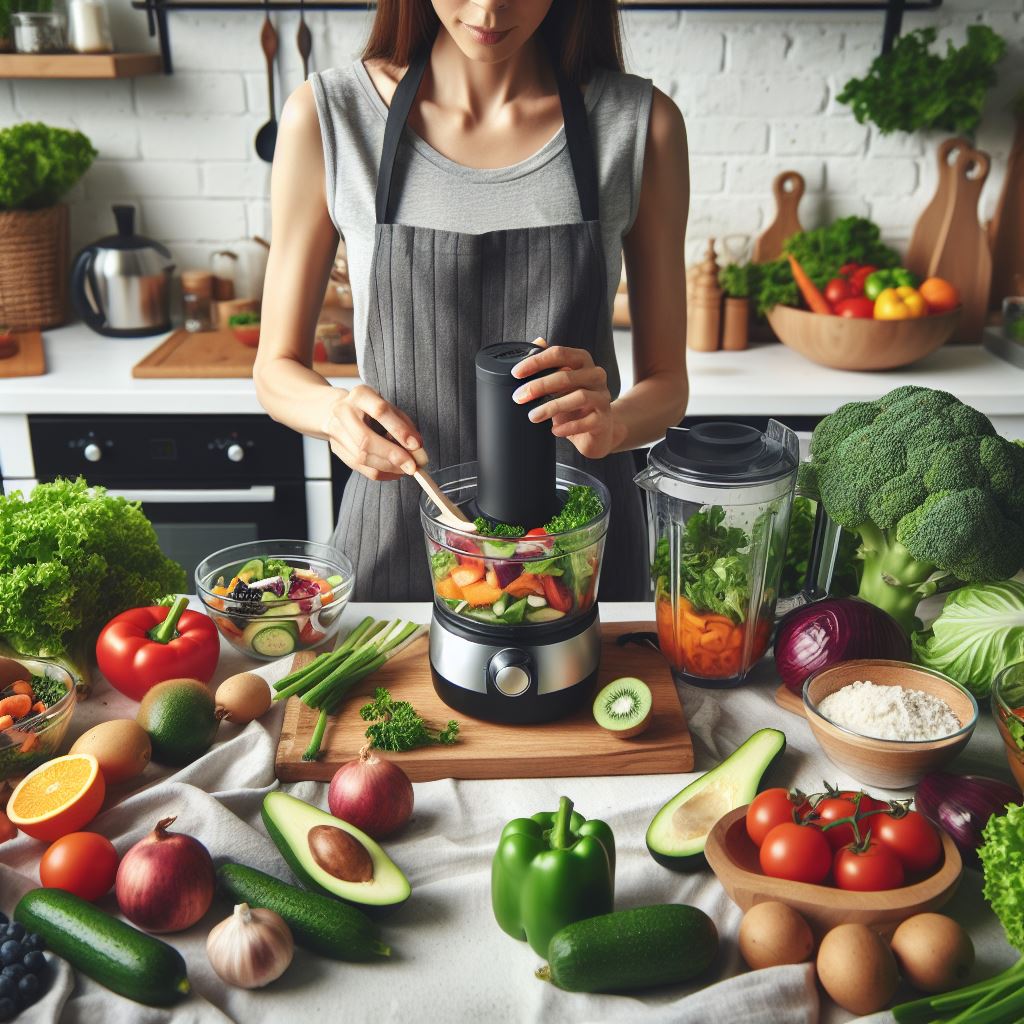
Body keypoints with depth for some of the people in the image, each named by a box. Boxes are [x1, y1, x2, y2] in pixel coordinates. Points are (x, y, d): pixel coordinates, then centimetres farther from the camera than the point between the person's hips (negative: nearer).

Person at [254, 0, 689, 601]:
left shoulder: (643, 123, -6)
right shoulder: (328, 116, -7)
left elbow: (666, 382, -3)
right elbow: (278, 369, -1)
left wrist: (609, 423, -25)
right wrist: (337, 409, -23)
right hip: (396, 540, 0)